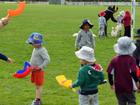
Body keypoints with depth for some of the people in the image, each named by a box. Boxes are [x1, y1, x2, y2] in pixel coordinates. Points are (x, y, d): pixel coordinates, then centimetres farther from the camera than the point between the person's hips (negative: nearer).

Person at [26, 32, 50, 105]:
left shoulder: (42, 50, -18)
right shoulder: (35, 49, 11)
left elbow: (47, 60, -25)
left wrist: (40, 67, -26)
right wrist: (30, 65, 14)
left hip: (39, 71, -9)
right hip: (34, 70, 9)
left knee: (39, 86, -2)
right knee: (37, 85, 16)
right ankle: (38, 99, 26)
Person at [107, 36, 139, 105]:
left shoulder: (114, 60, -1)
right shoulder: (131, 59, -11)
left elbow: (110, 73, -2)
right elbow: (133, 72, -21)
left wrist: (111, 84, 11)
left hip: (118, 87, 3)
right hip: (129, 87, -3)